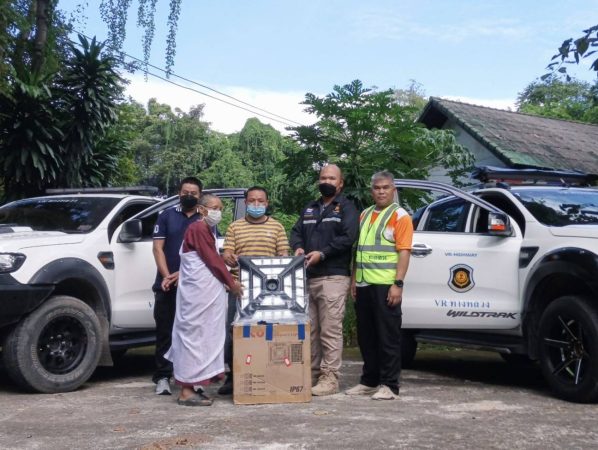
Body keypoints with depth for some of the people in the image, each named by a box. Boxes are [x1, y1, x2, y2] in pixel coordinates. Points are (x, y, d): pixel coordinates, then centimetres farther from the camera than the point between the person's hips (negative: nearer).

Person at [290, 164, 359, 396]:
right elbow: (296, 232, 20)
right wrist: (298, 247, -3)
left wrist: (322, 253, -14)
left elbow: (348, 237, -10)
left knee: (330, 330, -8)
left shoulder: (346, 208, 4)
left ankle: (330, 378, -6)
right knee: (311, 329, 8)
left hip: (333, 278, -6)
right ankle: (312, 373, 15)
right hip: (309, 277, 6)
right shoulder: (309, 209, 24)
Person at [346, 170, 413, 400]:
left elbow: (404, 252, -10)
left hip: (385, 285, -7)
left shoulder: (400, 216, -2)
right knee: (366, 336, 11)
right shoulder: (365, 215, 18)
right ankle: (369, 381, 22)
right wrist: (354, 280, 14)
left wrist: (398, 284, -17)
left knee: (388, 336, -2)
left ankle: (389, 385, 3)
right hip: (364, 285, 7)